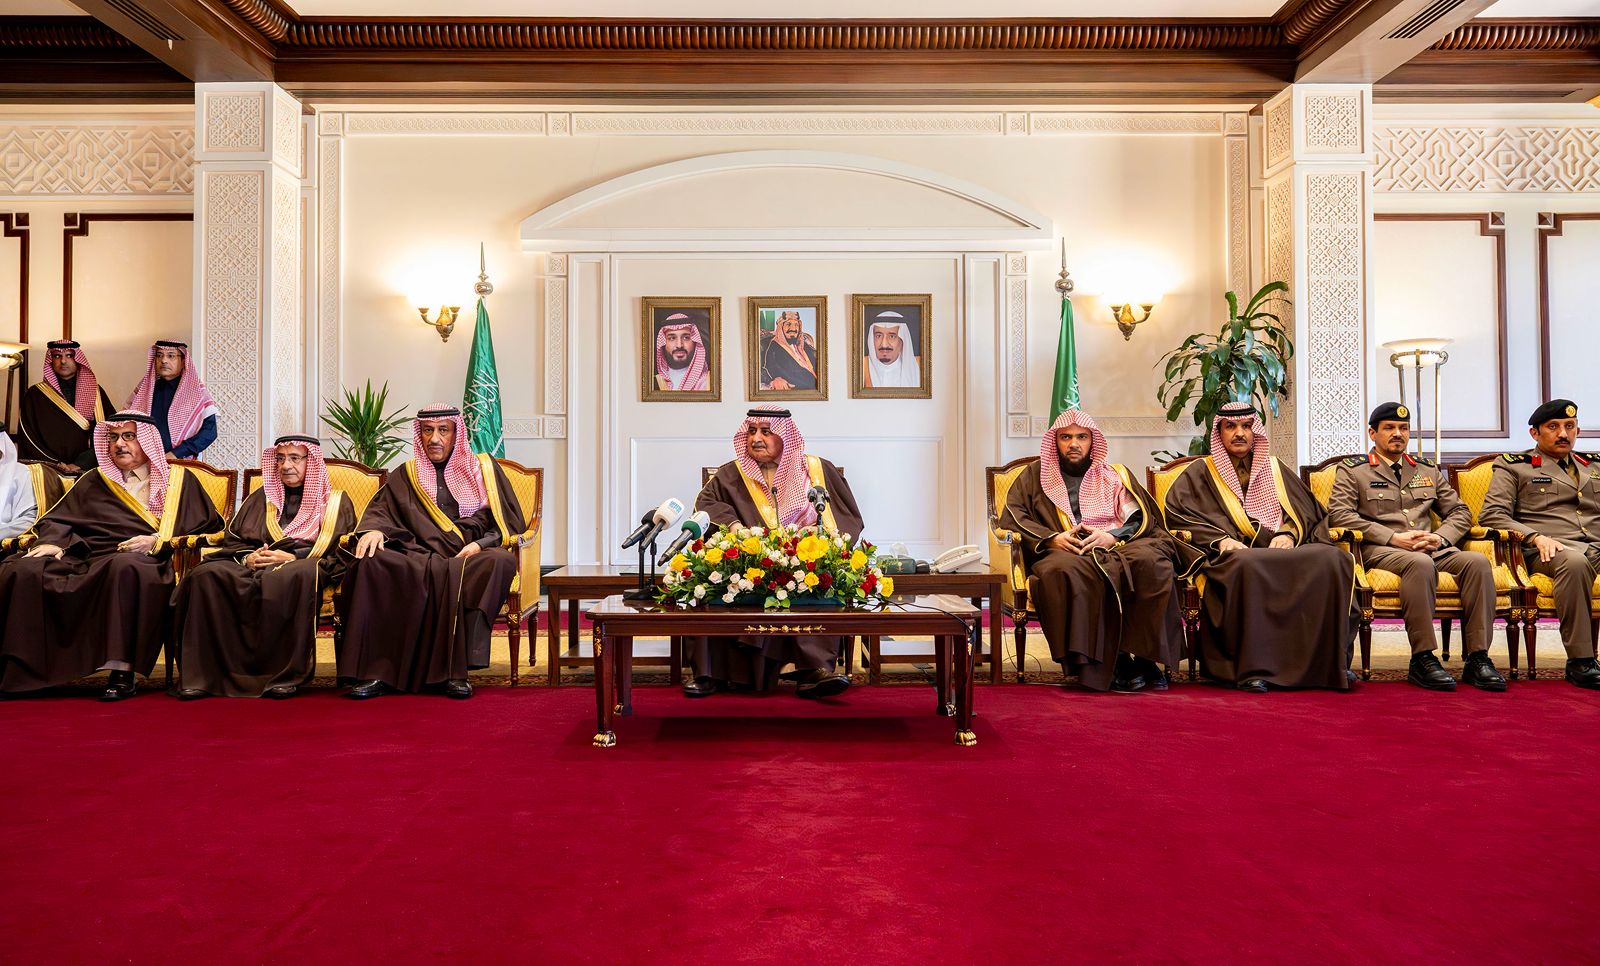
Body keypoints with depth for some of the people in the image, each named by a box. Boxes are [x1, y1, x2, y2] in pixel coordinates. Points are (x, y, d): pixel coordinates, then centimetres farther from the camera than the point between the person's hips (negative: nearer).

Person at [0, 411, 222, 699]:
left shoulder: (178, 481, 16)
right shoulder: (94, 481, 27)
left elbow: (209, 529, 7)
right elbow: (58, 520, 20)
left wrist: (157, 542, -5)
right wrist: (53, 542, -4)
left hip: (146, 561, -4)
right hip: (86, 560, 4)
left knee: (125, 568, -41)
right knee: (23, 572, -23)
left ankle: (123, 673, -42)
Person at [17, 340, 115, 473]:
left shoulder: (95, 392, 11)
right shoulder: (35, 394, 10)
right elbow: (28, 438, 6)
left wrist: (81, 463, -9)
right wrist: (54, 464, -8)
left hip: (86, 469, 0)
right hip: (48, 471, 0)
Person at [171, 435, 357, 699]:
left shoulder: (335, 502, 17)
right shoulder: (261, 498, 28)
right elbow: (231, 540, 21)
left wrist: (293, 557, -11)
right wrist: (247, 558, -2)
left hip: (304, 565, -4)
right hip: (254, 566, 4)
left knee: (297, 575, -42)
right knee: (206, 575, -27)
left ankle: (285, 676, -37)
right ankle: (200, 675, -28)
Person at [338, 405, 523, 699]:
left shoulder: (483, 468, 18)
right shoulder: (406, 476, 24)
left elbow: (509, 523, 12)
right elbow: (381, 511, 12)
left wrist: (480, 544, -7)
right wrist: (374, 529, -12)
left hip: (471, 557, -1)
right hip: (418, 558, 1)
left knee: (501, 561, -37)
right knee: (369, 562, -30)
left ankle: (453, 671, -36)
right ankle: (376, 671, -32)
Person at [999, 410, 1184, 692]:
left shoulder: (1117, 475, 26)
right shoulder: (1035, 476, 23)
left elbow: (1143, 517, 13)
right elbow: (1011, 518, 9)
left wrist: (1112, 536, -8)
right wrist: (1051, 538, -8)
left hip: (1120, 545, 2)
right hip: (1066, 551, -1)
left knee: (1151, 561, -33)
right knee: (1064, 570, -39)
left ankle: (1145, 656, -27)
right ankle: (1111, 662, -35)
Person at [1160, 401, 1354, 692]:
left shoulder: (1275, 469, 27)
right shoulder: (1200, 473, 17)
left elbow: (1310, 510, 20)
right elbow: (1177, 512, 1)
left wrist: (1288, 534, -3)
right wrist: (1220, 540, -14)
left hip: (1282, 549, 4)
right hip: (1233, 554, -4)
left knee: (1331, 558, -28)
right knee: (1250, 565, -41)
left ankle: (1331, 661, -24)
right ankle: (1252, 668, -39)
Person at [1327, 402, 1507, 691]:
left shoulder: (1428, 470, 24)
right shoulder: (1352, 470, 9)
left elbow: (1460, 512, 22)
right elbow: (1338, 514, -6)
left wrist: (1440, 537, -1)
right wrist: (1393, 538, -13)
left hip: (1432, 548, 5)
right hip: (1379, 550, -5)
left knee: (1478, 562, -25)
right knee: (1420, 563, -38)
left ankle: (1478, 658, -23)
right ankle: (1422, 659, -33)